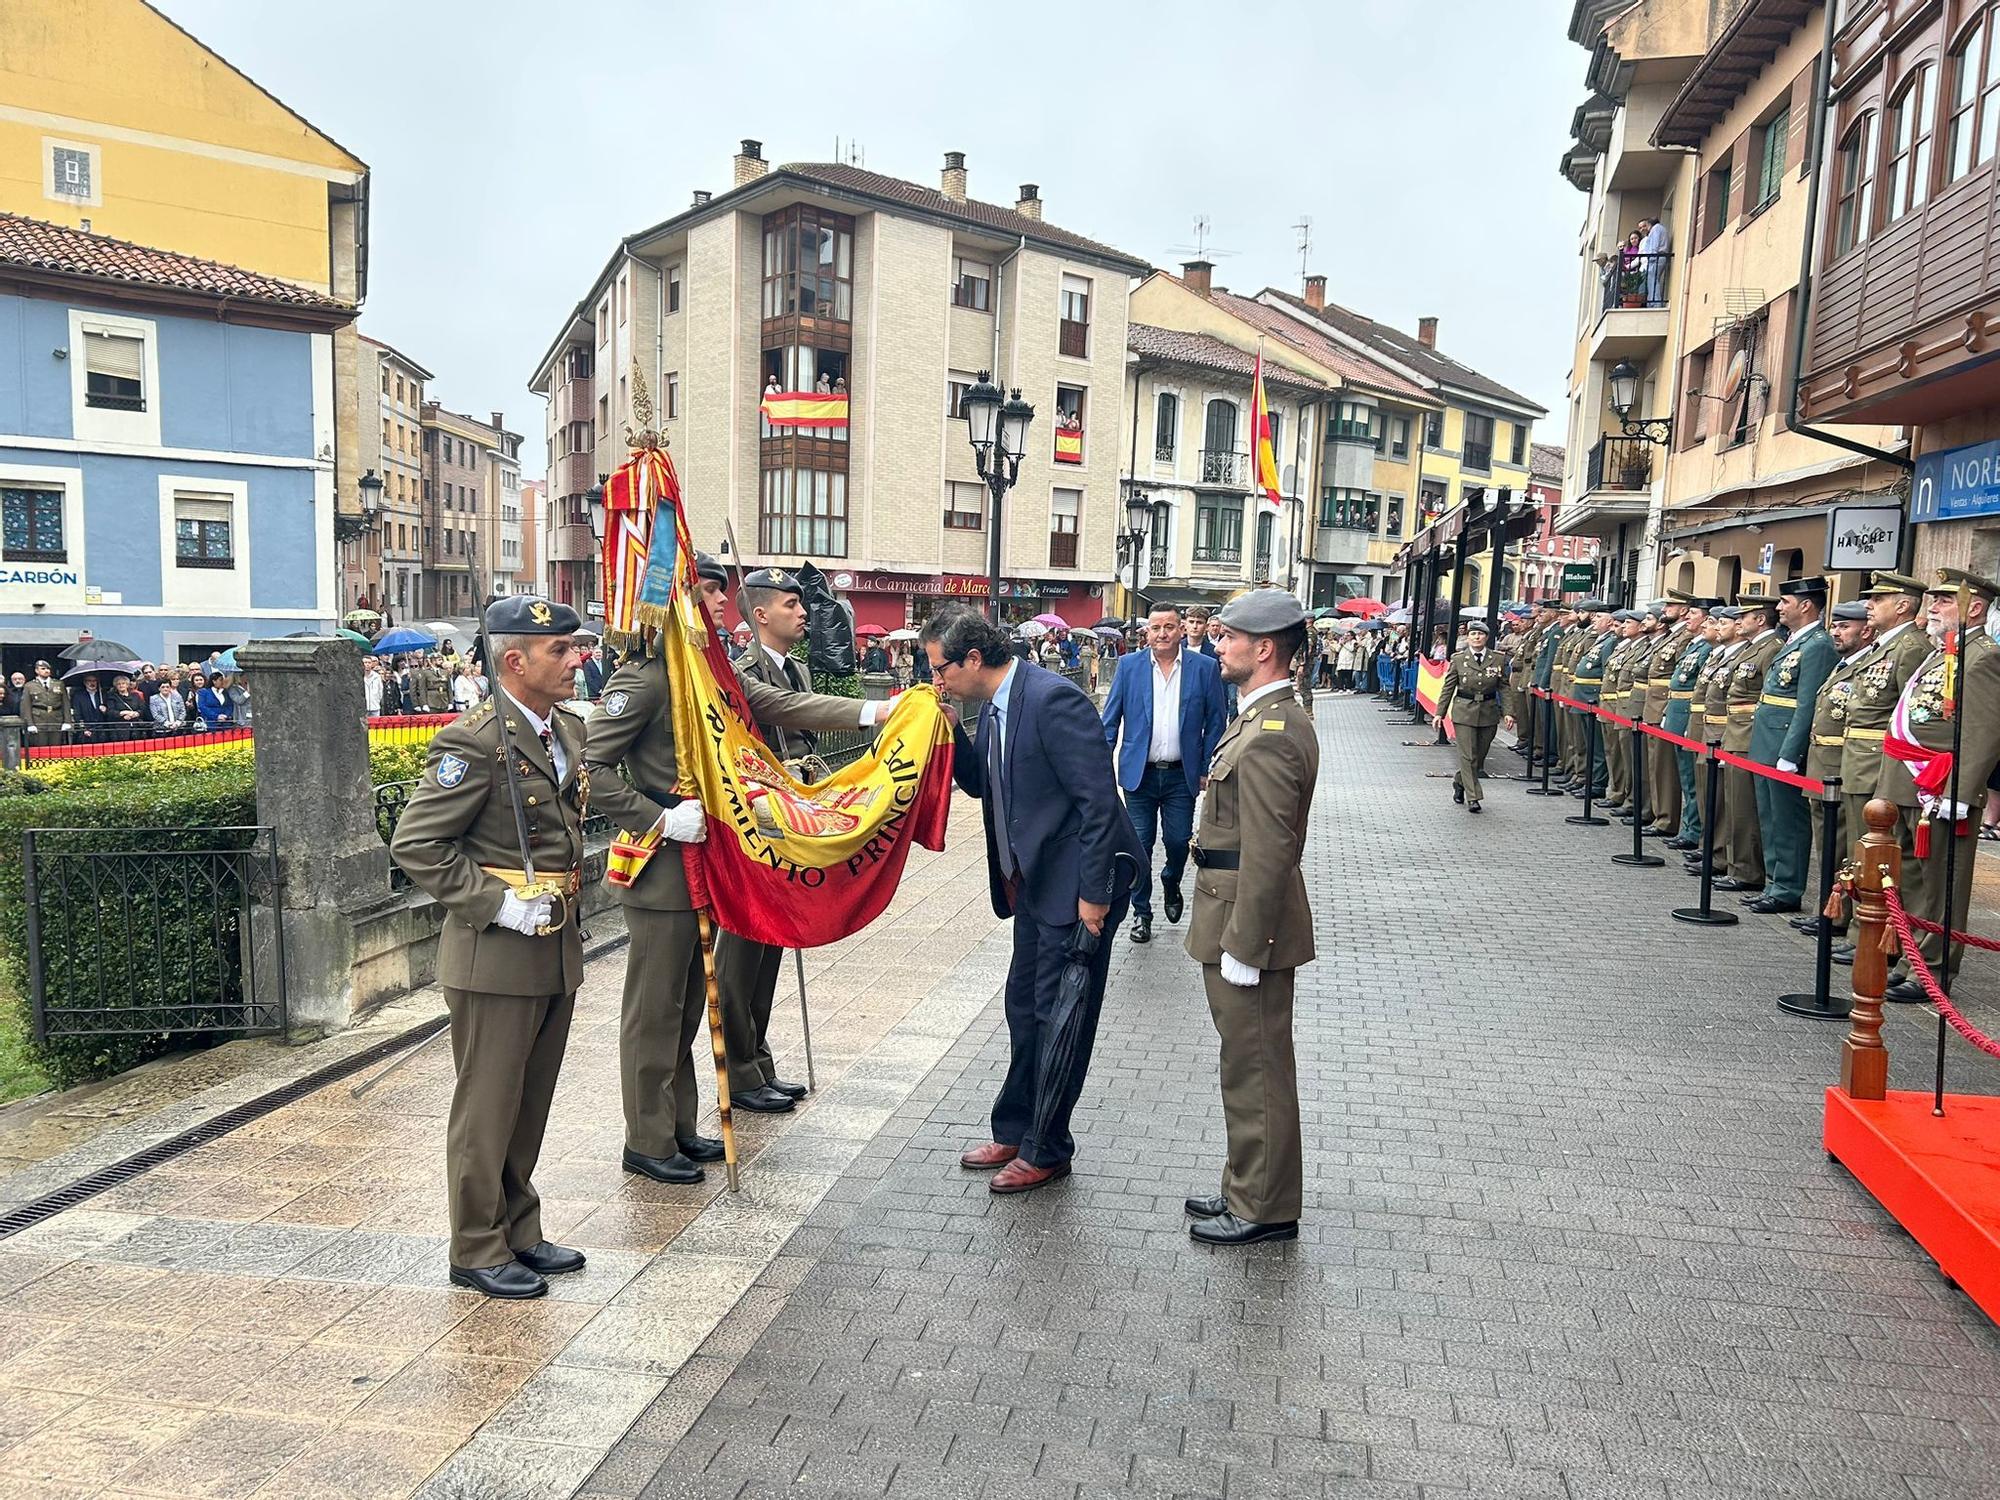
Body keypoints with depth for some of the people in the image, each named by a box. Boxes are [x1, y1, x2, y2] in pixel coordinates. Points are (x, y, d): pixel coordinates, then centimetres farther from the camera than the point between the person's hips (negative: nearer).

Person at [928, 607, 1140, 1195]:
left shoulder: (1054, 699, -22)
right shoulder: (994, 706, 7)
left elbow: (1098, 799, -23)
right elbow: (979, 782, 18)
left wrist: (1093, 894, -22)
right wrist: (948, 730, 0)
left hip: (1075, 884, -9)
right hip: (1032, 884, 9)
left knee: (1059, 1019, 3)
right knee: (1025, 1010, 19)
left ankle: (1046, 1151, 19)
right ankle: (1014, 1131, 35)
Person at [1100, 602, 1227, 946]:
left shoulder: (1205, 668, -2)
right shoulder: (1129, 666, 0)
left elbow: (1215, 723, 3)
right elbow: (1110, 720, 3)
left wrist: (1207, 770, -1)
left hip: (1182, 775, 0)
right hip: (1139, 773, 0)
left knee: (1178, 842, 4)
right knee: (1140, 845, 4)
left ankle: (1171, 884, 37)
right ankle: (1141, 912, 20)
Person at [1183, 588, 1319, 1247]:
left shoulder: (1269, 736, -22)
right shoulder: (1276, 719, 12)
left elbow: (1267, 855, -25)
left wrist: (1242, 948, -21)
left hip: (1250, 924, -11)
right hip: (1239, 918, 11)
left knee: (1255, 1069, 3)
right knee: (1250, 1064, 20)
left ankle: (1266, 1209, 17)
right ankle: (1249, 1189, 34)